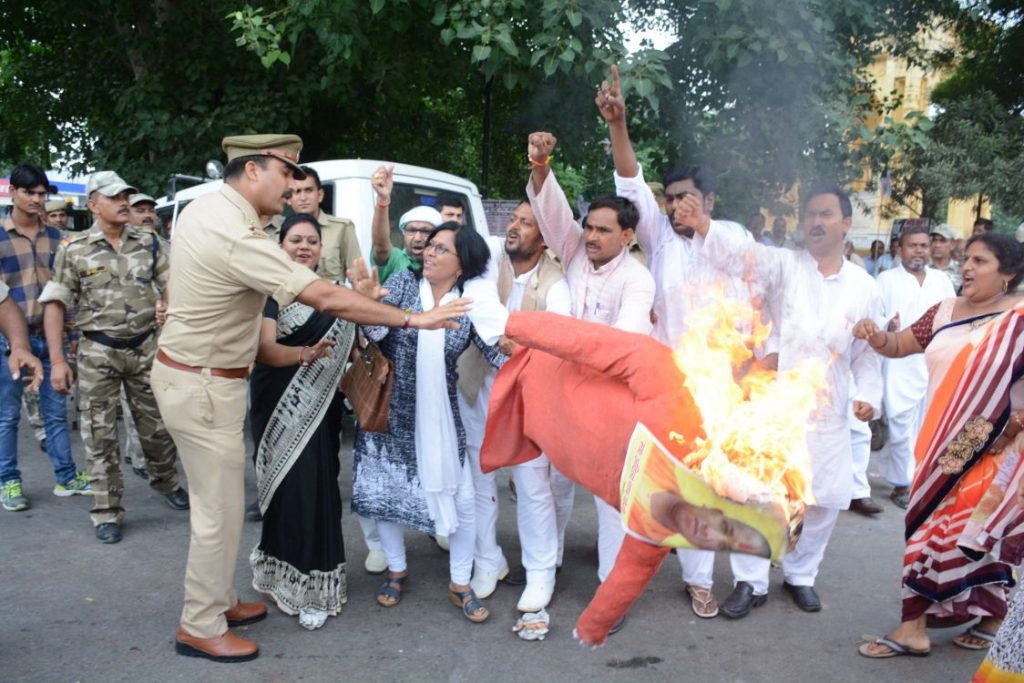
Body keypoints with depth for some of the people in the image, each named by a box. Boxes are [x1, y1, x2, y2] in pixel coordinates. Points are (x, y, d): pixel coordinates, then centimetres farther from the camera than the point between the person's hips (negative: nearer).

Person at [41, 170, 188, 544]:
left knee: (157, 426, 12)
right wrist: (57, 360, -9)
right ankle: (107, 513, 15)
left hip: (146, 347, 2)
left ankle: (165, 481, 37)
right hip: (98, 352, -2)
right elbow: (54, 305, -4)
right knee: (100, 435, 4)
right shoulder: (74, 250, -4)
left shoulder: (149, 243, 2)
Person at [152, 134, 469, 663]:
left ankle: (218, 600, 35)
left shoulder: (203, 207, 4)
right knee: (220, 511, 3)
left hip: (186, 372, 10)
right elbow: (325, 298, -29)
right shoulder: (236, 238, -27)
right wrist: (411, 318, -24)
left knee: (214, 500, 19)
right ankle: (199, 628, 20)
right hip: (204, 386, -10)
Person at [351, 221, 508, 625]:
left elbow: (498, 353, -12)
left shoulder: (472, 303, -6)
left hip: (440, 416, 0)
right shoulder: (402, 283, -5)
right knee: (385, 491, 12)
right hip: (389, 410, 1)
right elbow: (375, 331, -17)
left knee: (462, 498, 2)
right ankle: (397, 570, 36)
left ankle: (460, 584, 23)